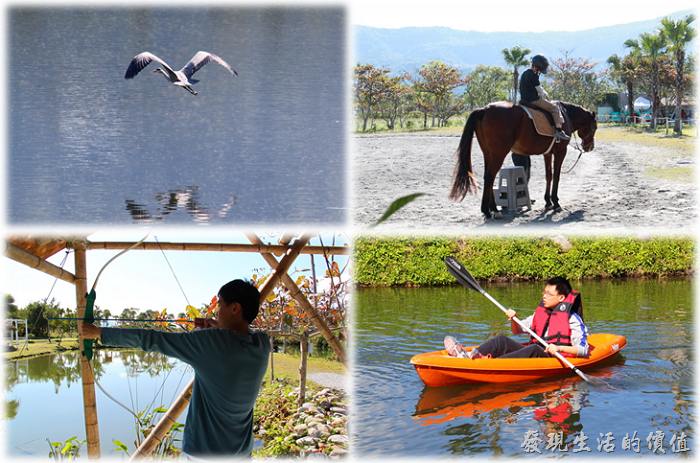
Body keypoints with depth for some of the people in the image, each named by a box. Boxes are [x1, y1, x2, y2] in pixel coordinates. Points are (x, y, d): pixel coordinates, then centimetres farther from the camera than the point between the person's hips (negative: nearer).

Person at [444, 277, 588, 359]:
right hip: (532, 355, 7)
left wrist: (559, 348, -23)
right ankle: (469, 355, -40)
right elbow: (517, 330, 26)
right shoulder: (540, 313, 21)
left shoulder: (572, 319, 1)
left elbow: (584, 349, -7)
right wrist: (514, 319, 3)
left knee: (534, 349, -38)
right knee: (502, 340, -12)